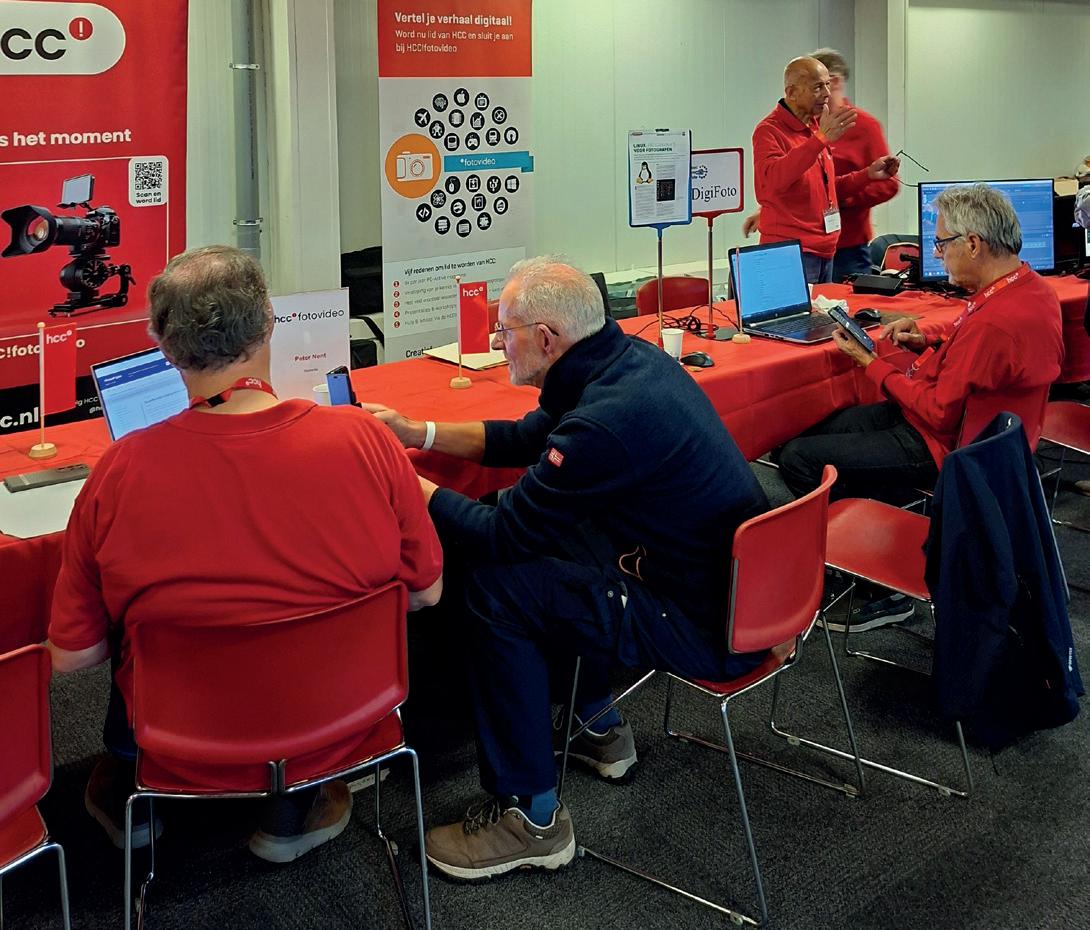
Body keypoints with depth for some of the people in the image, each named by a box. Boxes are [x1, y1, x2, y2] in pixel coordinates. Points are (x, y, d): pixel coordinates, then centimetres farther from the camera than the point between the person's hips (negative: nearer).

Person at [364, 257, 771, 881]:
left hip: (709, 629, -10)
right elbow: (524, 439, 16)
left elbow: (501, 532, -19)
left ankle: (532, 818, 1)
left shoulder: (605, 420, -28)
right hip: (735, 583, 10)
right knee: (549, 537, 21)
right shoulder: (630, 358, 1)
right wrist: (417, 433, 12)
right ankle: (600, 727, 34)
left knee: (497, 588, -11)